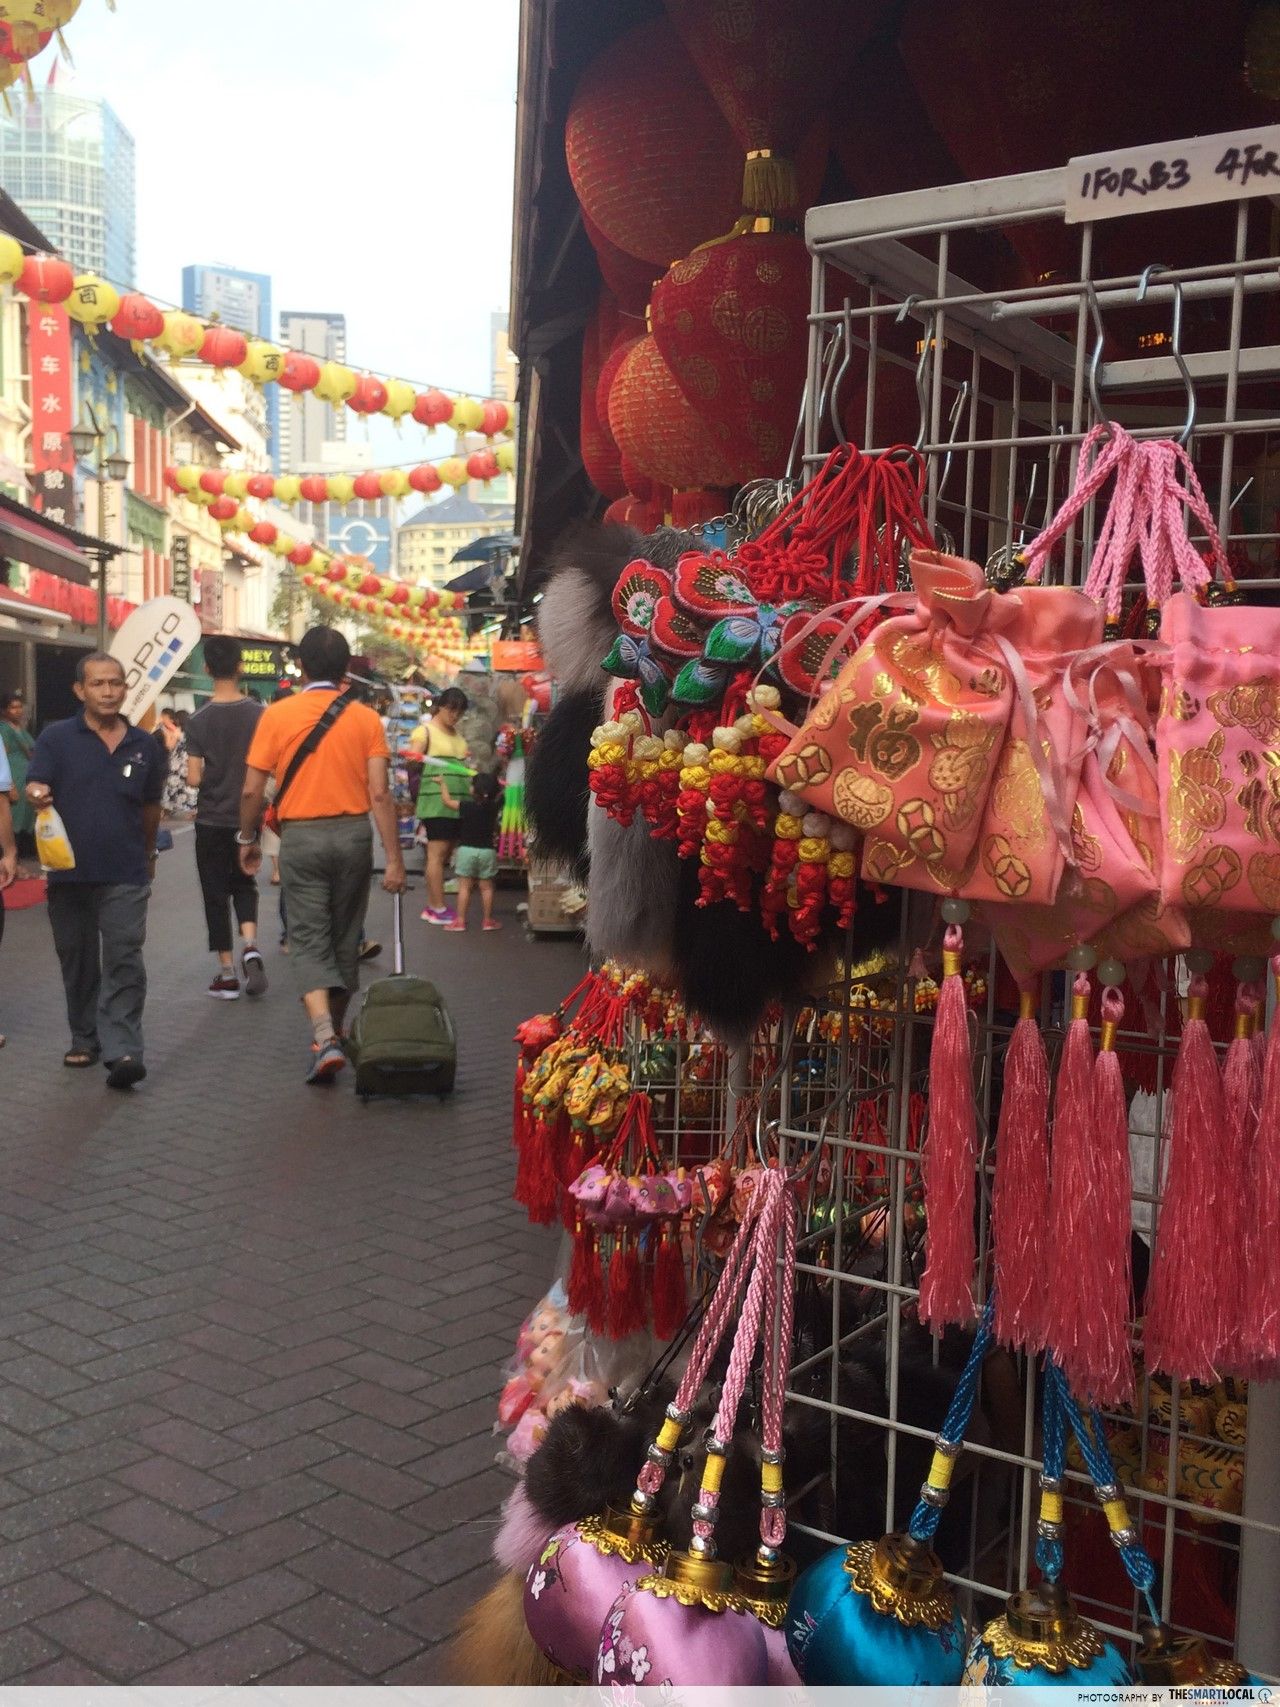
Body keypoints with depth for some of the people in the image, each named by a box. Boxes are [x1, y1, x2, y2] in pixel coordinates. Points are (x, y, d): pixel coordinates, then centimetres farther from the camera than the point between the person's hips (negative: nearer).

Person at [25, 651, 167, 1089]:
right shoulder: (56, 738, 0)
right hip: (69, 873, 0)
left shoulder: (144, 745, 5)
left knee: (124, 964, -7)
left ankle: (122, 1051, -10)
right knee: (77, 962, 12)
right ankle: (84, 1040, 27)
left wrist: (147, 854, 25)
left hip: (125, 876, 0)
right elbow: (34, 788, -9)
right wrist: (38, 795, -33)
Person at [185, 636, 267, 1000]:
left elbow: (194, 779, -12)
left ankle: (227, 973, 9)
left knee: (216, 894, 7)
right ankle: (251, 945, -4)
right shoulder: (259, 715, -7)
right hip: (247, 817, 2)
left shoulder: (198, 721, -10)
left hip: (212, 820, -2)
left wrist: (214, 774, 9)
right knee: (244, 884, 19)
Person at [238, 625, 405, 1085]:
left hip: (301, 837, -2)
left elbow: (252, 791, -3)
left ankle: (324, 1036, -17)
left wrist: (248, 839, 13)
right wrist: (394, 859, -4)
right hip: (353, 834, 2)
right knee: (344, 938, 15)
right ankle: (334, 1033, 28)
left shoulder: (276, 715, -3)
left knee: (309, 939, 1)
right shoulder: (366, 718, -2)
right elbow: (380, 793, -7)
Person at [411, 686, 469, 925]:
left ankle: (432, 905, 14)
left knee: (444, 853, 9)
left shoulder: (456, 734, 20)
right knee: (437, 852, -9)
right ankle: (439, 908, -8)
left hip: (457, 802, 8)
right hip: (436, 801, -8)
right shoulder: (425, 731, -3)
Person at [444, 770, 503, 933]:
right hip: (487, 850, 3)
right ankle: (487, 920, 11)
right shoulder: (493, 808, -2)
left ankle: (460, 920, 2)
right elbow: (499, 793, 17)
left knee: (464, 886, 1)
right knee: (486, 887, 8)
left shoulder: (466, 807, -11)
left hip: (466, 850, -3)